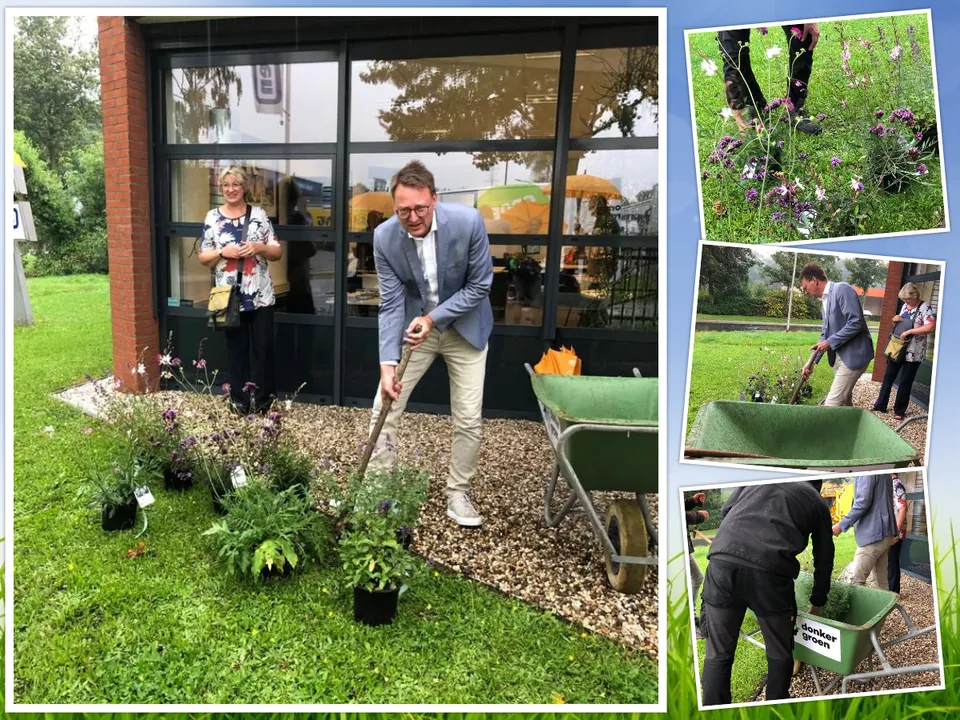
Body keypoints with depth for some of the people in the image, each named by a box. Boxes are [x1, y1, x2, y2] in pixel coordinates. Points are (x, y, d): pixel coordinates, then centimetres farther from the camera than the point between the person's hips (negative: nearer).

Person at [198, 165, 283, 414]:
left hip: (260, 296, 0)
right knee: (236, 350, 9)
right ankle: (240, 400, 20)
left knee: (263, 347, 3)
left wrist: (259, 247, -15)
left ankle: (264, 398, 17)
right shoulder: (212, 217, 5)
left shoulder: (259, 214, 3)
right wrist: (222, 252, -13)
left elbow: (278, 253, 3)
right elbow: (203, 257, 6)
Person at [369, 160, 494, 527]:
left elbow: (480, 286, -16)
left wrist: (433, 318, -25)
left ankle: (457, 493, 21)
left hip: (464, 327, -1)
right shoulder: (384, 237, -19)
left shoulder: (468, 222, -25)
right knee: (384, 408, -1)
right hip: (413, 324, 1)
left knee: (468, 419, 1)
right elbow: (391, 303, -16)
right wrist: (387, 363, -26)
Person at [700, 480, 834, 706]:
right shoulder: (817, 502, 27)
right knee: (779, 654, 23)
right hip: (770, 570, -1)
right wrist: (817, 602, 46)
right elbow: (823, 559, 33)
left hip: (723, 560, 2)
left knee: (717, 653, 15)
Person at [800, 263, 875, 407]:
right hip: (839, 356, 9)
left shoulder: (842, 289, -14)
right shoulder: (825, 300, 14)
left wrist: (830, 342, -16)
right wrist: (812, 362, 14)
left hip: (853, 356, -9)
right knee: (844, 401, 16)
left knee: (832, 403, -11)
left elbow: (855, 323, -22)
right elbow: (826, 334, 19)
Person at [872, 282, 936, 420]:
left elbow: (931, 326, -27)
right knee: (888, 377, 10)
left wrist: (909, 331, -28)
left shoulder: (924, 308, -13)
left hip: (913, 352, -7)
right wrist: (896, 320, -1)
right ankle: (880, 405, 19)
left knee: (905, 382, 3)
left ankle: (899, 410, 15)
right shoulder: (905, 306, 9)